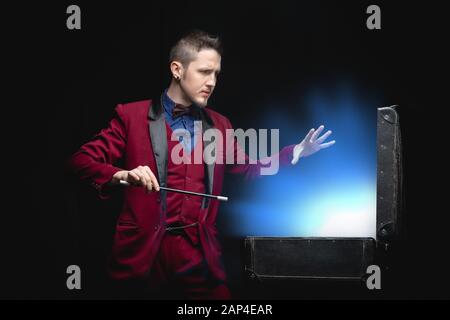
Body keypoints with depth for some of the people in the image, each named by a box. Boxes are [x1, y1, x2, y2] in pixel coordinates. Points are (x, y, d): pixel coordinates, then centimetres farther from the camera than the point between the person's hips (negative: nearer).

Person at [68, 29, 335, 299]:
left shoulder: (218, 125, 15)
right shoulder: (132, 115, 0)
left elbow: (250, 170, 21)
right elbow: (82, 161, -4)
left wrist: (297, 152, 9)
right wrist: (122, 175, -23)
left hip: (201, 253, 4)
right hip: (144, 252, -3)